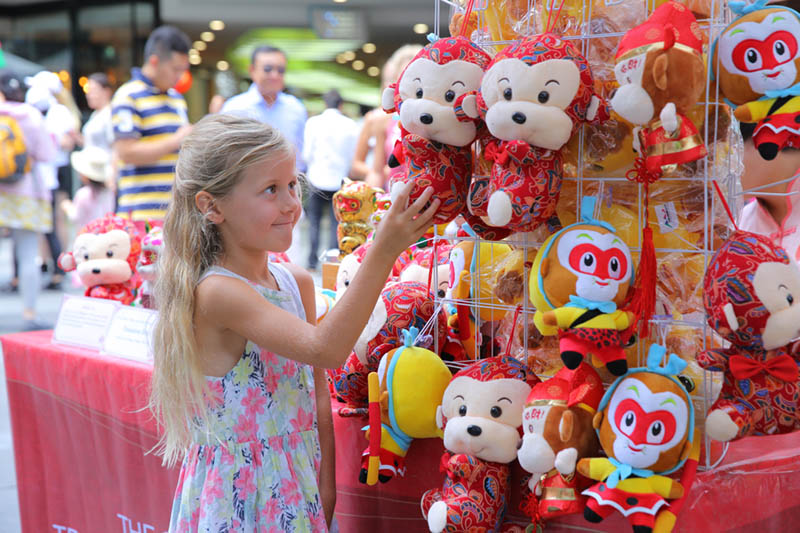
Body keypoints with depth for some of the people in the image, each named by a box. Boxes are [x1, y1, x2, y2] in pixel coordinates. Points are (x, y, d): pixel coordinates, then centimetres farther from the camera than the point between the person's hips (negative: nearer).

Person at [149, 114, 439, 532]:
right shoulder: (215, 293, -21)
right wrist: (383, 252, -34)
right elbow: (325, 348, -31)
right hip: (236, 494, -7)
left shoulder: (296, 282, 3)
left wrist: (326, 486, 5)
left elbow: (317, 394, 7)